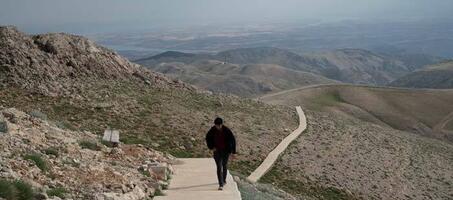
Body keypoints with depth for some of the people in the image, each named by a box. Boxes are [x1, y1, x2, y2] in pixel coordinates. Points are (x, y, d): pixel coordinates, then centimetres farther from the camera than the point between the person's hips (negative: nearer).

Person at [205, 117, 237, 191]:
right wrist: (211, 148, -4)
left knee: (225, 165, 18)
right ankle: (221, 184, -9)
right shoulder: (212, 130, -12)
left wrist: (233, 152, -14)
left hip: (225, 151, 0)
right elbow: (208, 138, 6)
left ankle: (224, 179, 42)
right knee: (219, 167, -9)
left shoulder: (227, 130, -18)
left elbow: (233, 140, -13)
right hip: (217, 151, 0)